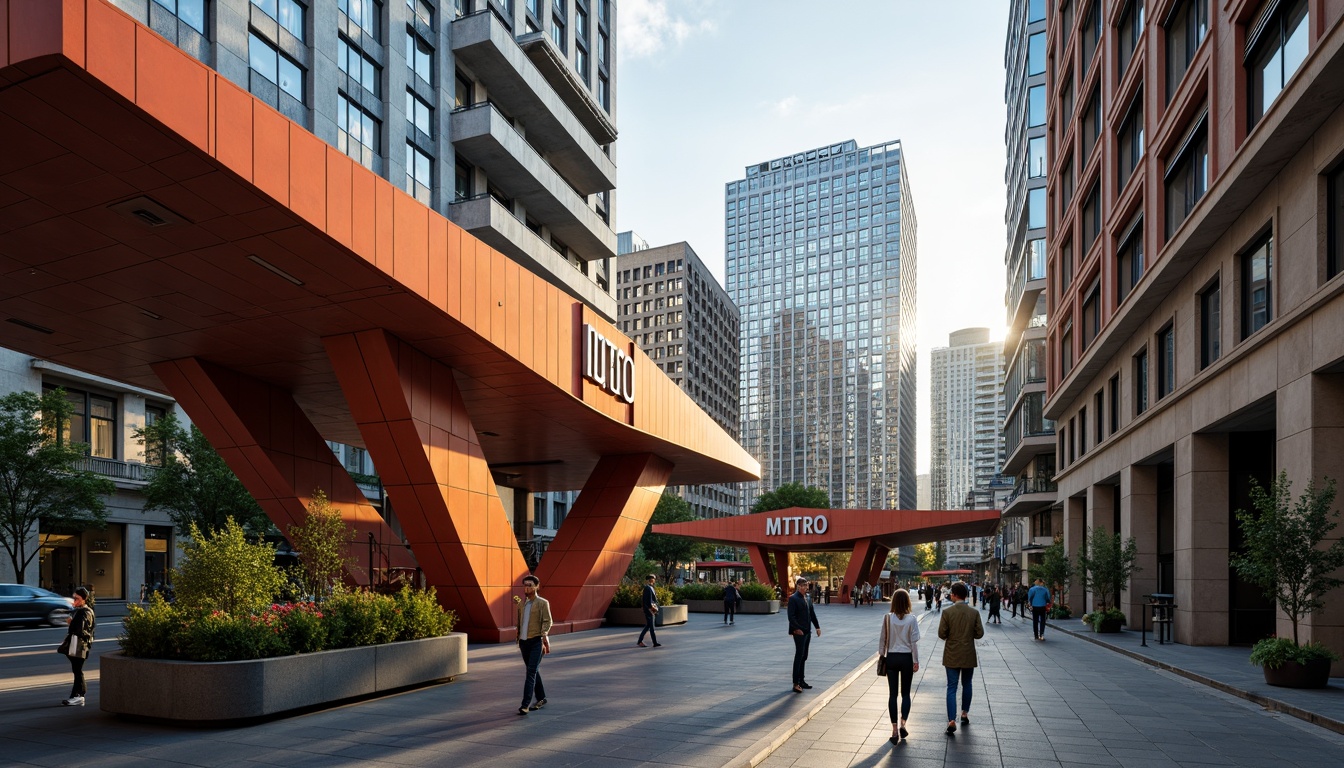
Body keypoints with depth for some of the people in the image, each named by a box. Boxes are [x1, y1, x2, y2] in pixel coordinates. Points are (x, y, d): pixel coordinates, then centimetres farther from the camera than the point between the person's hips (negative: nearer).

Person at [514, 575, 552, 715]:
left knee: (531, 672, -12)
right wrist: (518, 640, 11)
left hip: (536, 642, -6)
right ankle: (541, 698, 28)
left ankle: (525, 704, -16)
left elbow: (547, 622, -10)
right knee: (533, 672, 15)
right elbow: (519, 621, 16)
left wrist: (544, 636, -24)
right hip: (523, 642, 6)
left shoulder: (542, 603, -4)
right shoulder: (521, 603, 12)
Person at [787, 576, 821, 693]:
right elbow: (791, 616, -17)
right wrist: (797, 629, -23)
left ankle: (801, 680, 22)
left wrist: (817, 627, 11)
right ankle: (796, 684, -4)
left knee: (804, 657, 13)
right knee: (799, 656, -7)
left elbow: (812, 613, 17)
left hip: (807, 631, 8)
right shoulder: (793, 598, -11)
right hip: (799, 631, -8)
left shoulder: (807, 598, 13)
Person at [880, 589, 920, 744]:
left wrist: (882, 656, 10)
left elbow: (882, 639, -2)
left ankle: (894, 730, 7)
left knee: (892, 694, 7)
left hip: (891, 658, 1)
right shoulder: (911, 619, -10)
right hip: (906, 658, -1)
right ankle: (902, 724, 1)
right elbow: (914, 642, -8)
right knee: (905, 693, 14)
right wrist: (916, 661, -1)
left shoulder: (887, 618, -7)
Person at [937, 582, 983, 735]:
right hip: (969, 655, 2)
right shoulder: (974, 612, -7)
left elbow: (941, 634, -11)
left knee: (952, 688, 1)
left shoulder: (947, 612, -12)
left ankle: (952, 721, -8)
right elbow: (979, 633, -4)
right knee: (966, 685, 21)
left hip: (952, 656, -2)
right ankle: (965, 714, 31)